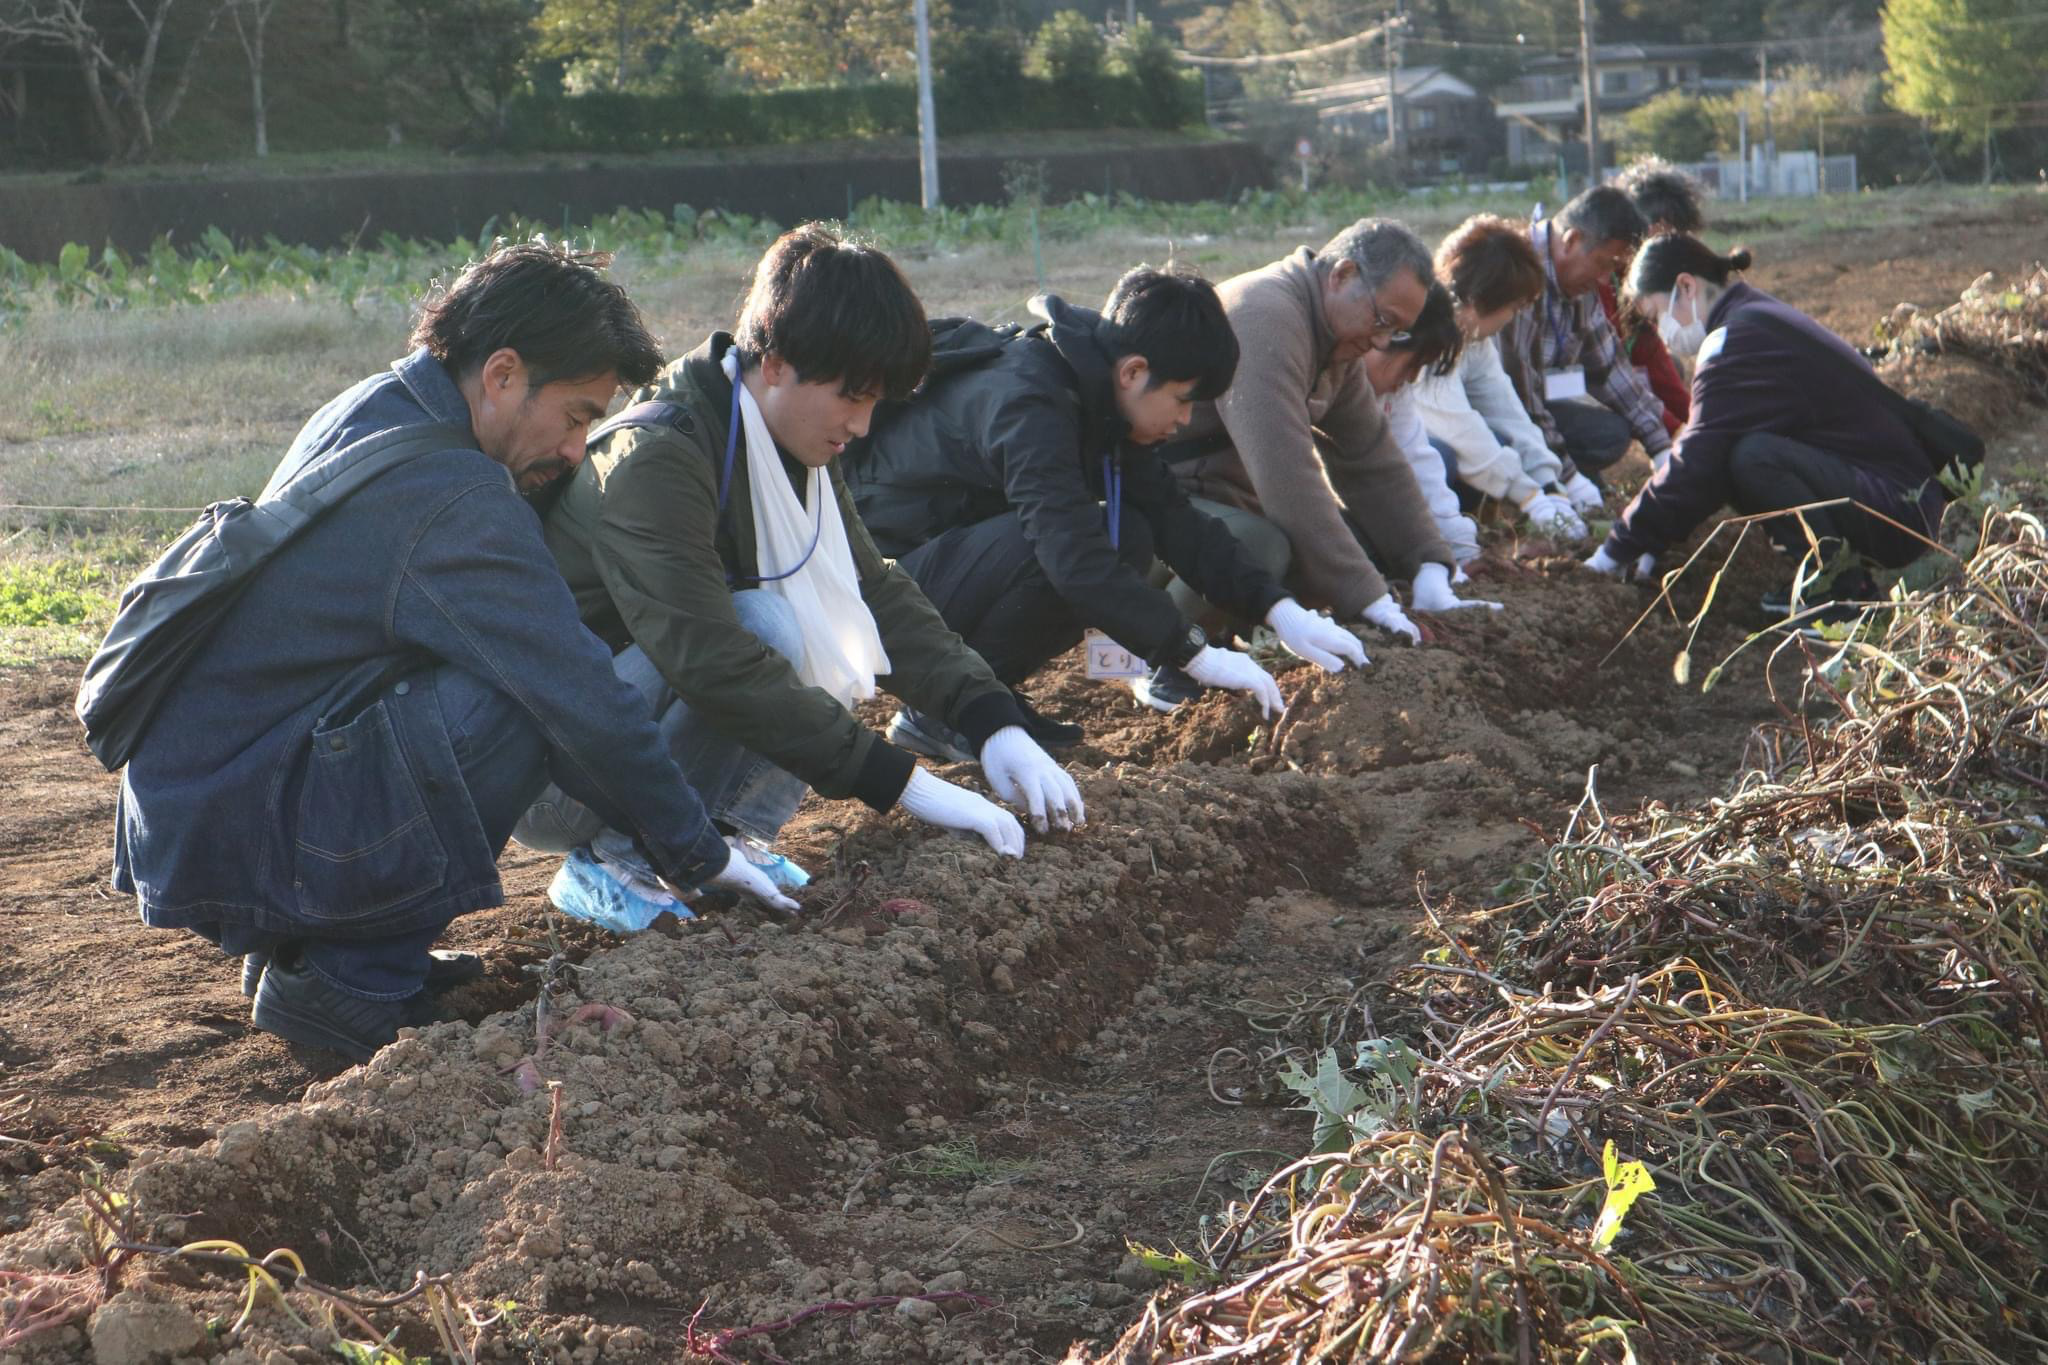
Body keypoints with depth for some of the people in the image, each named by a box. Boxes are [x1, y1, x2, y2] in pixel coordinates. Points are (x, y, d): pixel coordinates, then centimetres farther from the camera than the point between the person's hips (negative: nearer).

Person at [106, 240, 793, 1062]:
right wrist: (696, 856, -7)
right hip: (232, 845, -10)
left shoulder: (373, 409, 9)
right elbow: (580, 701, -19)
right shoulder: (451, 498, -21)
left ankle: (302, 945, 12)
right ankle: (344, 979, -9)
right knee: (511, 704, -20)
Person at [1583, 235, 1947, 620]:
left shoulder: (1737, 339, -15)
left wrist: (1620, 548, -10)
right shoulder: (1762, 319, 16)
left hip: (1898, 509, -10)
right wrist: (1650, 541, 13)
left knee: (1753, 456, -27)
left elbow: (1696, 464, -19)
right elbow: (1705, 452, 18)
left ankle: (1840, 587, -14)